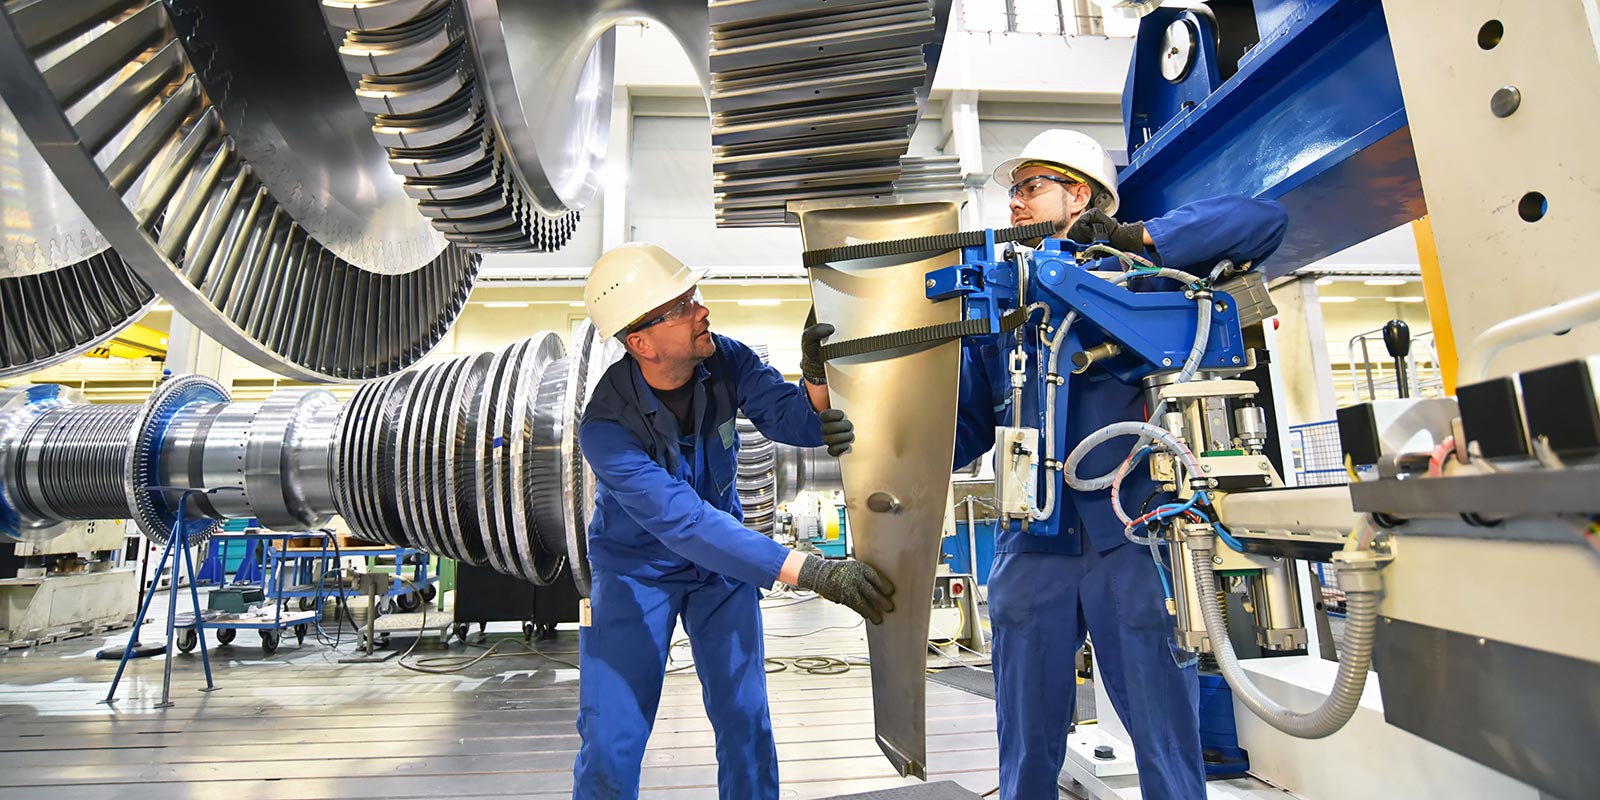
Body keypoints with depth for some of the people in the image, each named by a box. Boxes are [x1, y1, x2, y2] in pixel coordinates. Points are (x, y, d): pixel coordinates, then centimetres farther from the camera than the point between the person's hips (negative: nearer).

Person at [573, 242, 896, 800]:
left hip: (723, 564, 4)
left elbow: (794, 422, -21)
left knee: (746, 722, 4)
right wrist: (814, 572, -45)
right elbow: (686, 523, -40)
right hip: (634, 569, -3)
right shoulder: (607, 428, -31)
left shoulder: (725, 361, -17)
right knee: (610, 743, 0)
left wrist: (817, 378, -44)